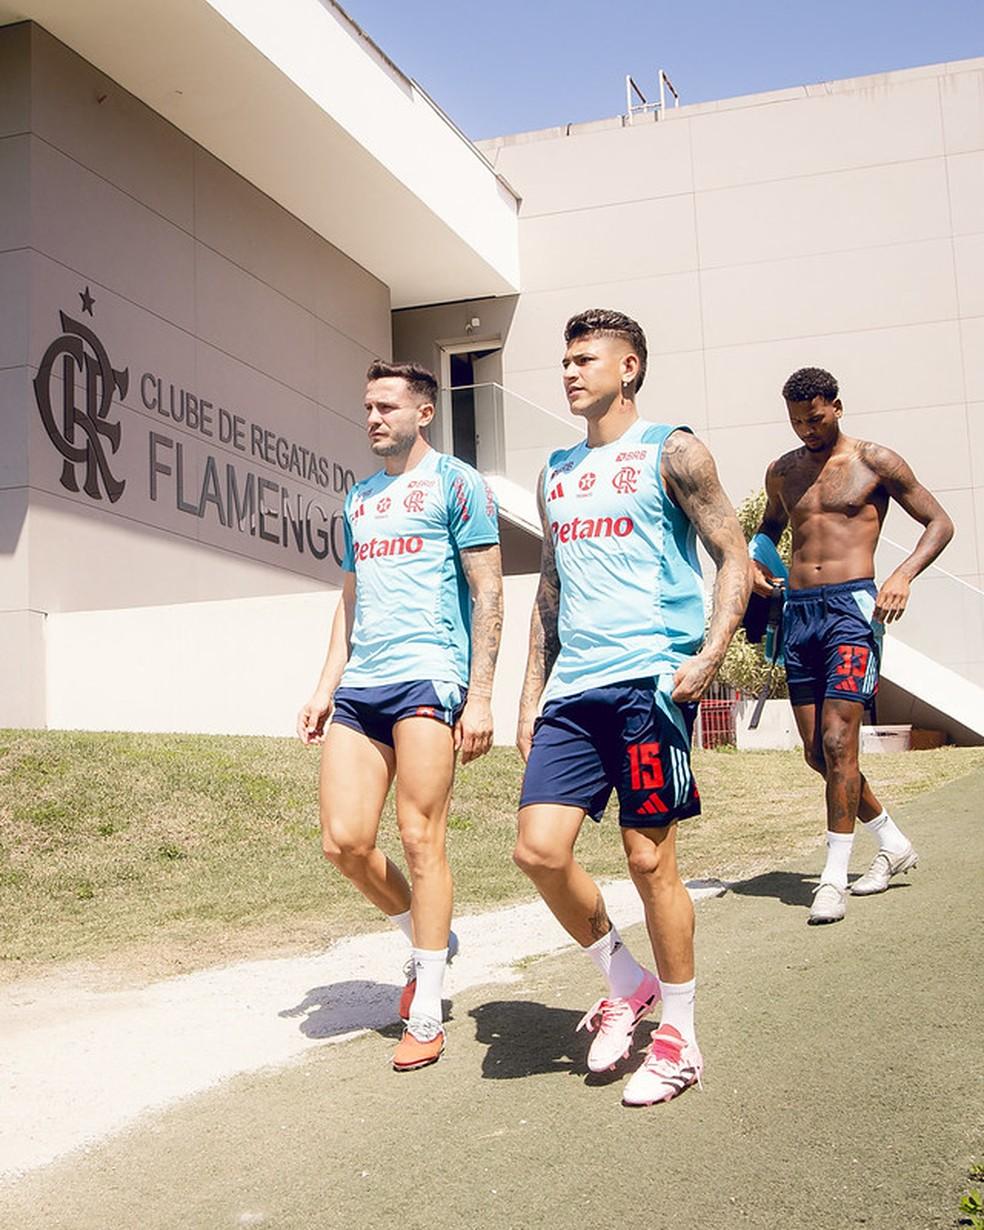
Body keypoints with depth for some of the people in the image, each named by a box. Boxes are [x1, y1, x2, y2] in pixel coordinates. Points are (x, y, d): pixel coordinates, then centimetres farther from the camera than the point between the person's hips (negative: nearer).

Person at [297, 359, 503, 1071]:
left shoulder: (455, 483, 2)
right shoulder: (360, 497, 22)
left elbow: (488, 593, -3)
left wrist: (480, 695, -10)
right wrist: (326, 687, 16)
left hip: (428, 676, -6)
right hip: (359, 688, 7)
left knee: (421, 838, -6)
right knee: (345, 842, 0)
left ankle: (426, 1018, 5)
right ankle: (430, 940, 26)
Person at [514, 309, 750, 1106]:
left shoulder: (670, 453, 2)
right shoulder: (557, 474, 20)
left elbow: (734, 557, -2)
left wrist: (711, 653, -16)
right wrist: (531, 694, 18)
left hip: (649, 679, -6)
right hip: (573, 689, 6)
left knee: (650, 858, -2)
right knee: (540, 847, -4)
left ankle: (679, 1036, 15)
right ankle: (627, 983, 19)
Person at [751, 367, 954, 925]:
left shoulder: (875, 461, 2)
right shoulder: (782, 472, 16)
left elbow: (940, 522, 4)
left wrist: (904, 575, -13)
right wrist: (754, 561, 11)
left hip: (852, 606, -6)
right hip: (798, 611, 6)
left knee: (838, 742, -15)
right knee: (817, 752, 6)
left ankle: (834, 877, -7)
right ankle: (892, 842, 26)